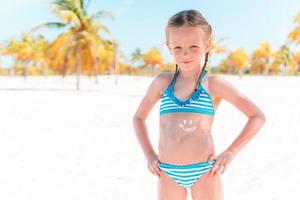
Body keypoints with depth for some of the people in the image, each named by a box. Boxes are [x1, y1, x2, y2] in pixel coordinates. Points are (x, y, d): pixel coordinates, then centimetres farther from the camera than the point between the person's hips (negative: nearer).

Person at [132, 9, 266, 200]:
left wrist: (231, 152, -3)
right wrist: (149, 154, 8)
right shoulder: (162, 81, 4)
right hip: (168, 173, 3)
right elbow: (138, 118, 17)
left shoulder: (214, 83, -3)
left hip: (205, 171, -2)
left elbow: (258, 116, 2)